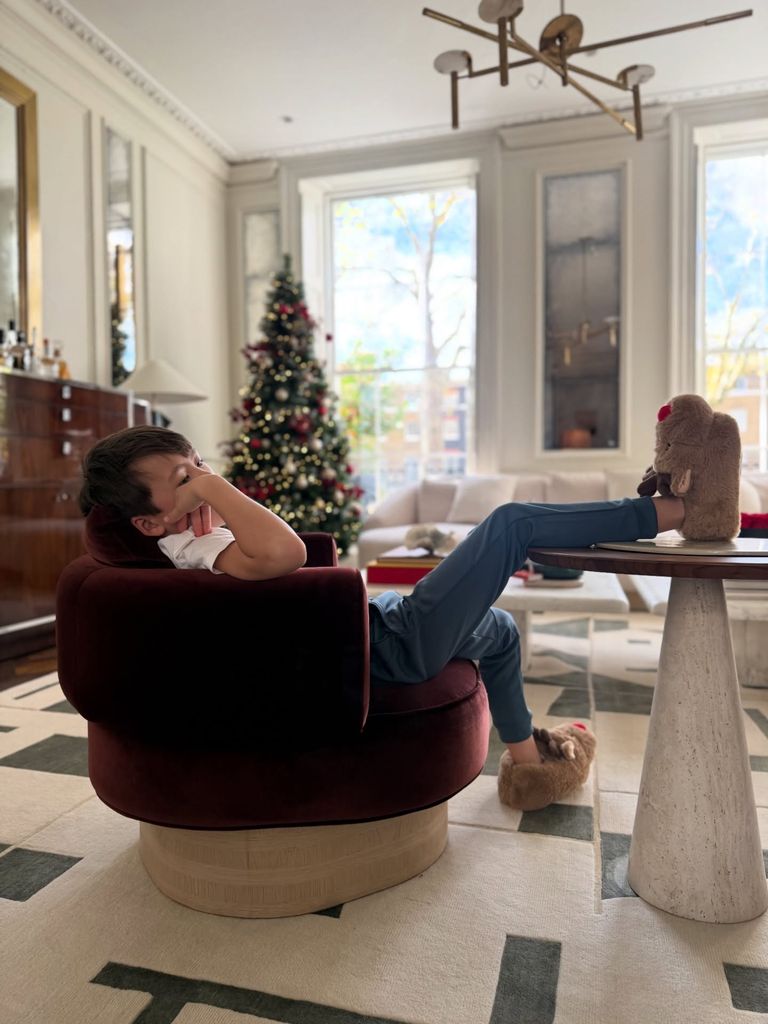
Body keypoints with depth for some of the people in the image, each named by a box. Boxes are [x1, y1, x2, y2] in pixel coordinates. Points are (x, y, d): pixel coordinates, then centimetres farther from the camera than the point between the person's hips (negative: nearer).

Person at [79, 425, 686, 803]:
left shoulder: (197, 542, 12)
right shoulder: (193, 551, -21)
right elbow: (286, 553, -41)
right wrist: (210, 486, -28)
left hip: (378, 620, 11)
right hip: (395, 644, -11)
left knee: (499, 626, 31)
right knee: (513, 521, -11)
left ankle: (525, 752, 43)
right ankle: (670, 511, 2)